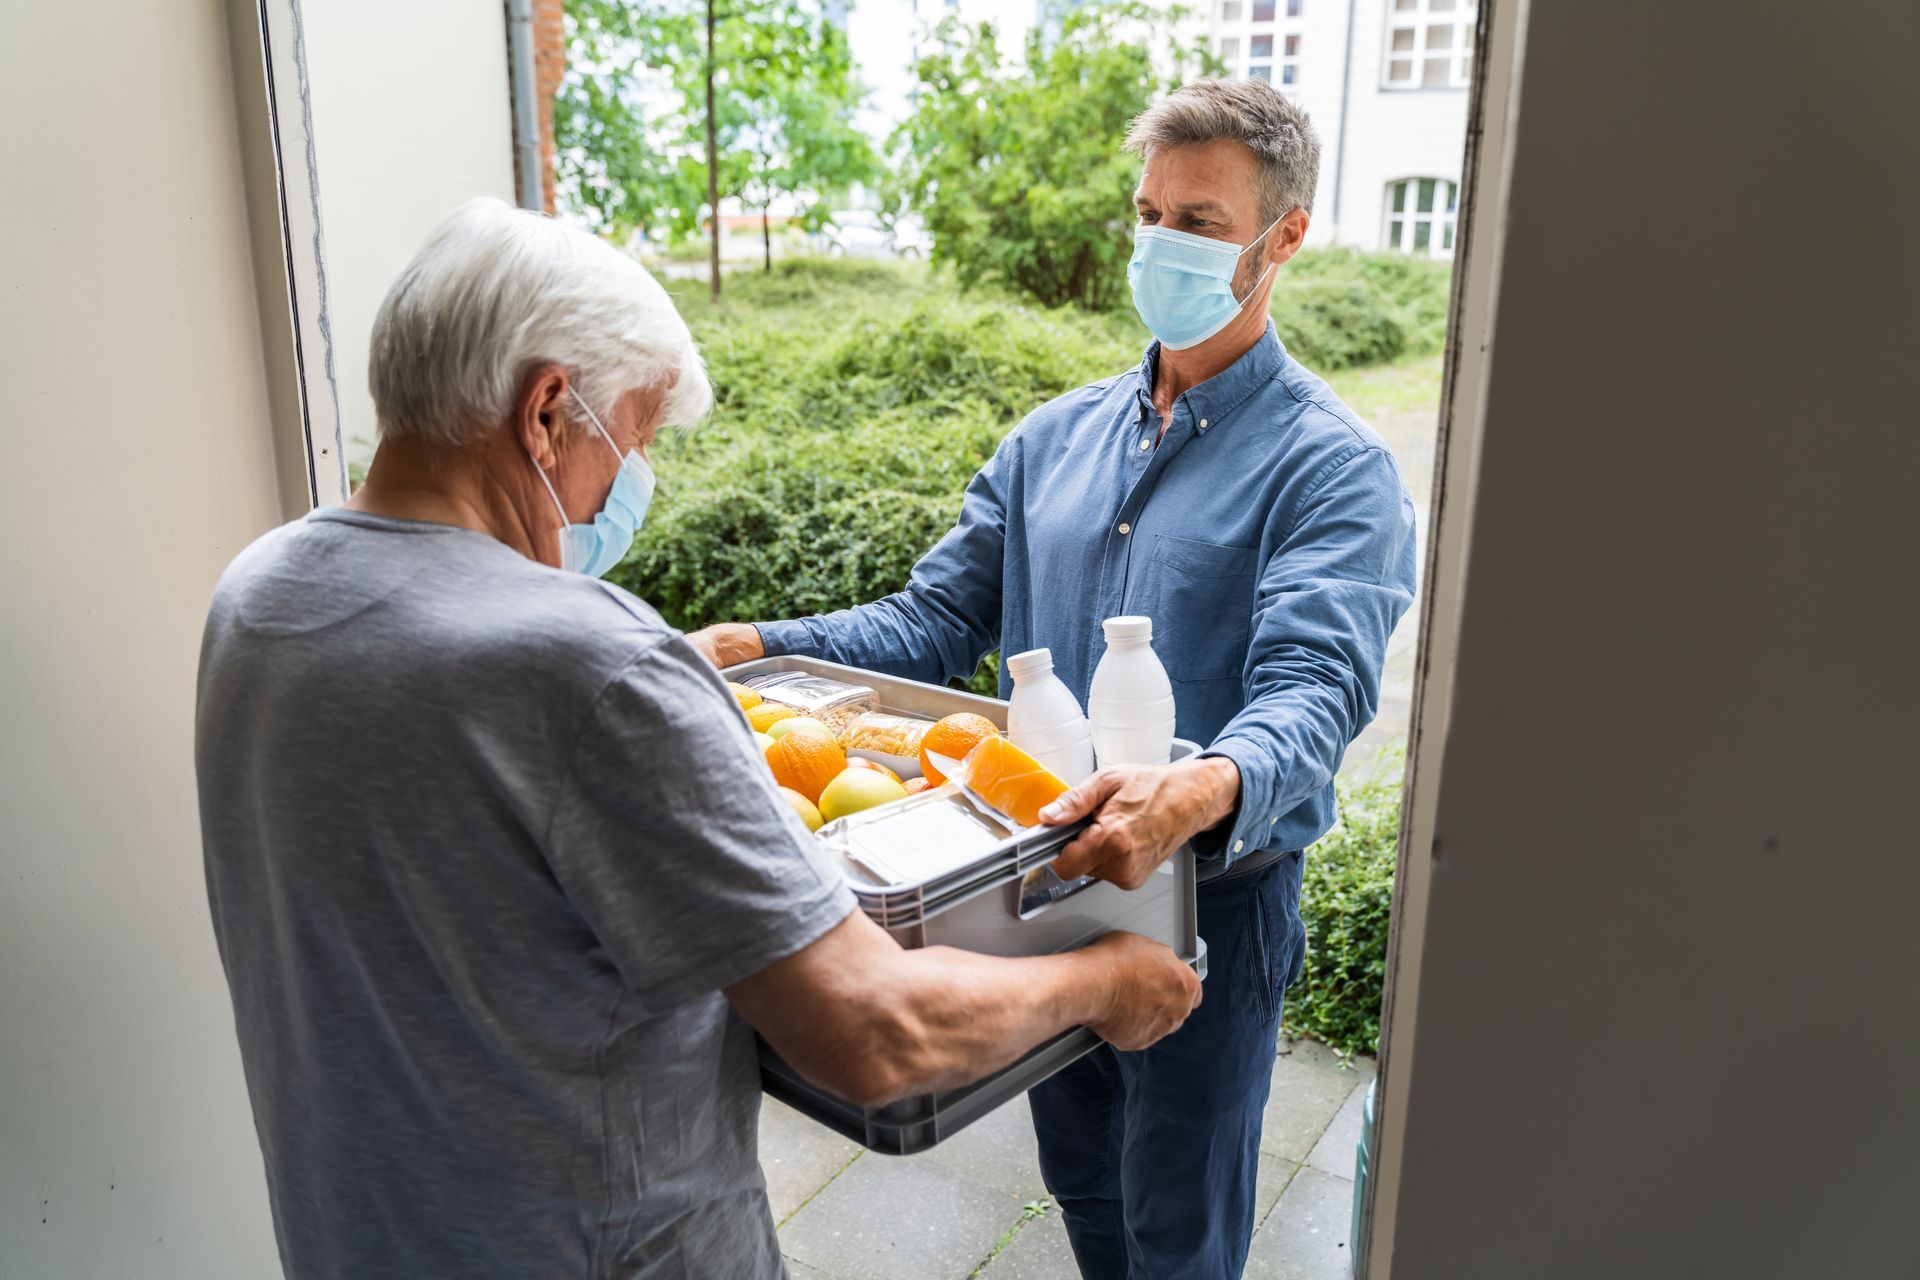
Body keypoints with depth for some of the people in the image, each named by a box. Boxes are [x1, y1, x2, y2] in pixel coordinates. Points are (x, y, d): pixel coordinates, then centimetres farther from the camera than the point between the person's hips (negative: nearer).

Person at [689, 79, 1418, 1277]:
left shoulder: (1331, 465, -14)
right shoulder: (1057, 438, 4)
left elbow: (1316, 689, -28)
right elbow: (937, 617, 3)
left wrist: (1201, 793, -50)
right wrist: (760, 648, -12)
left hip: (1208, 901, -5)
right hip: (1044, 878, 5)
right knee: (1081, 1182, 27)